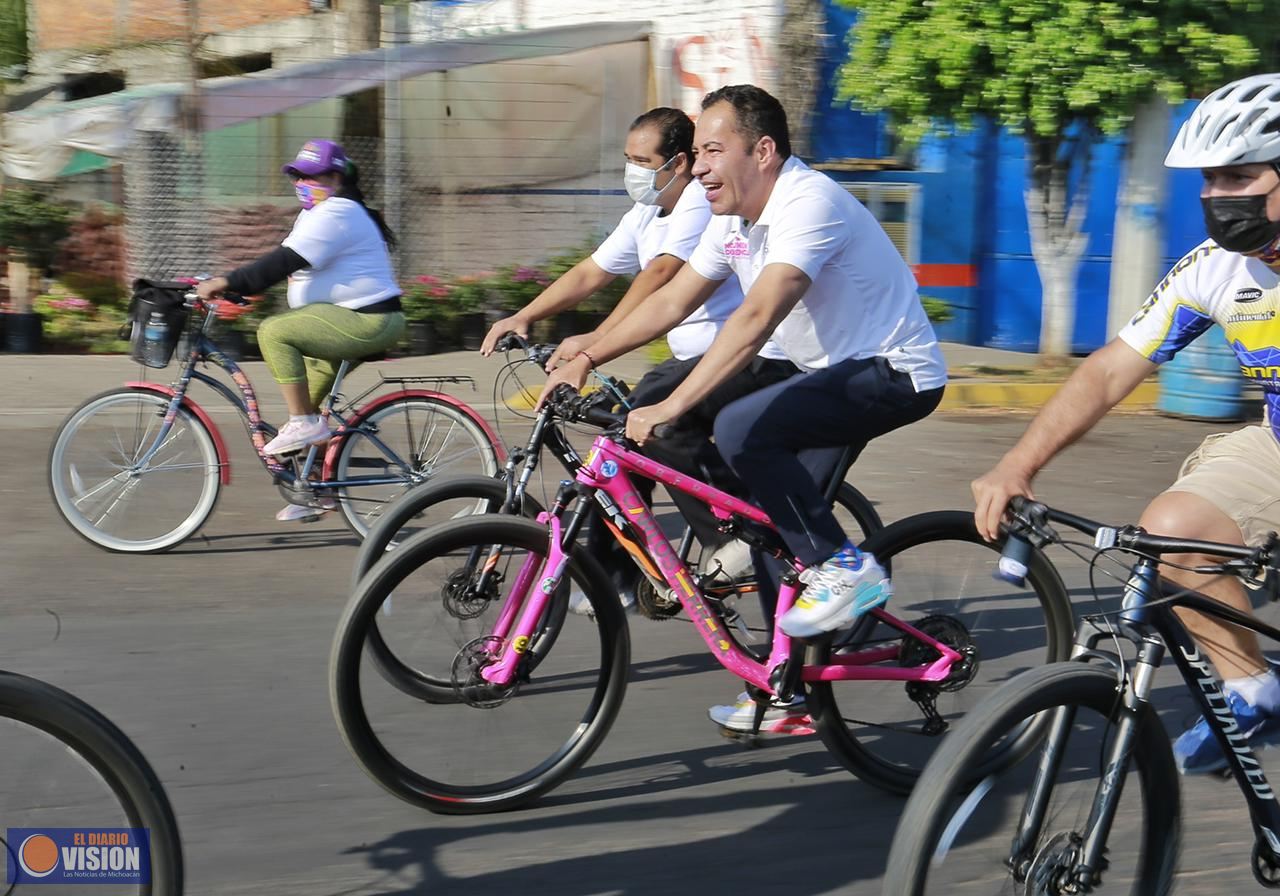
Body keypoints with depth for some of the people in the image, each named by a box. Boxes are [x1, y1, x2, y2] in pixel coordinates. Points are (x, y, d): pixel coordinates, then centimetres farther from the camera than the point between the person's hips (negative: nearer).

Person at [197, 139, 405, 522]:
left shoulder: (336, 214, -15)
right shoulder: (316, 215, 20)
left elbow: (285, 261, -24)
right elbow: (284, 263, 19)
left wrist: (226, 282, -25)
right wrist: (230, 287, 8)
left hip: (367, 321, -11)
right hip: (350, 319, 11)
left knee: (273, 332, -22)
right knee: (307, 403, 13)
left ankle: (303, 423, -18)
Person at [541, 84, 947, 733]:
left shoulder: (807, 204, -23)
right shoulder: (735, 218, 6)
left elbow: (756, 319, -35)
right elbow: (672, 301, 11)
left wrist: (673, 406, -41)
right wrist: (583, 360, 3)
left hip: (894, 373, -9)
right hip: (834, 372, 10)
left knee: (740, 430, -27)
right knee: (778, 516, 5)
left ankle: (845, 569, -13)